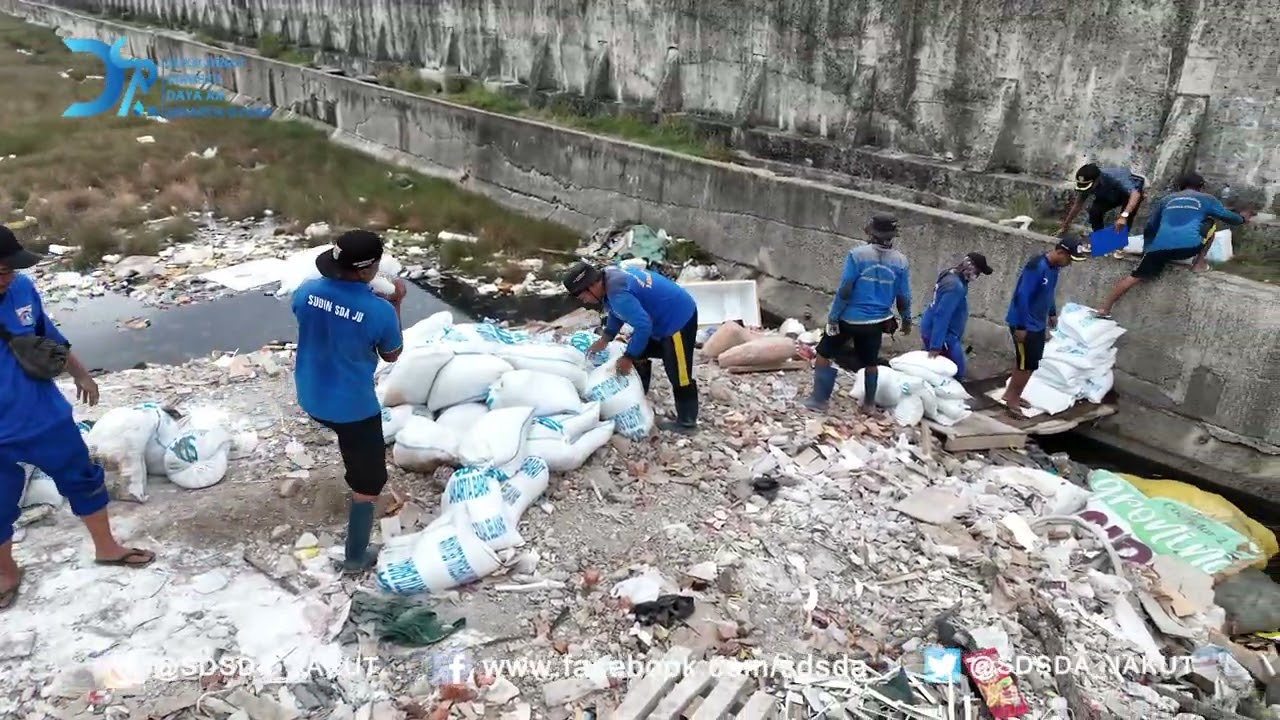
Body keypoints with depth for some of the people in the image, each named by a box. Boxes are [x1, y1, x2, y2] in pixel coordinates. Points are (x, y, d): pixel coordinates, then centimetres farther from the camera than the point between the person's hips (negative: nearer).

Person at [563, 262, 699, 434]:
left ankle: (687, 422, 13)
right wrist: (604, 340, 12)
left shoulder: (618, 293, -31)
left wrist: (628, 358, -21)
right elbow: (617, 312, 17)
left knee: (678, 374, -2)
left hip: (679, 318, -11)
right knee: (639, 353, 22)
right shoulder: (609, 276, 0)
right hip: (666, 314, 11)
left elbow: (643, 326, -32)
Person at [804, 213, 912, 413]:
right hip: (877, 321, 4)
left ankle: (819, 399, 11)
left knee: (824, 353, 11)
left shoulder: (857, 254, -16)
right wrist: (906, 320, 18)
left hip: (850, 318, -4)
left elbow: (844, 290, -17)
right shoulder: (900, 261, -4)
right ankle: (869, 403, 33)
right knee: (870, 362, 21)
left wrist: (833, 316, -9)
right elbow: (903, 297, 1)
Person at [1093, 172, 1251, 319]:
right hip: (1189, 245, -2)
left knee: (1135, 276, 4)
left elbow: (1150, 227, 27)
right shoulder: (1206, 198, 24)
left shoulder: (1166, 199, 29)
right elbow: (1226, 216, 38)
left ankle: (1104, 308, -10)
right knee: (1211, 225, 28)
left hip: (1160, 246, 2)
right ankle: (1199, 264, 23)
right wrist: (1242, 218, 60)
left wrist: (1148, 249, 39)